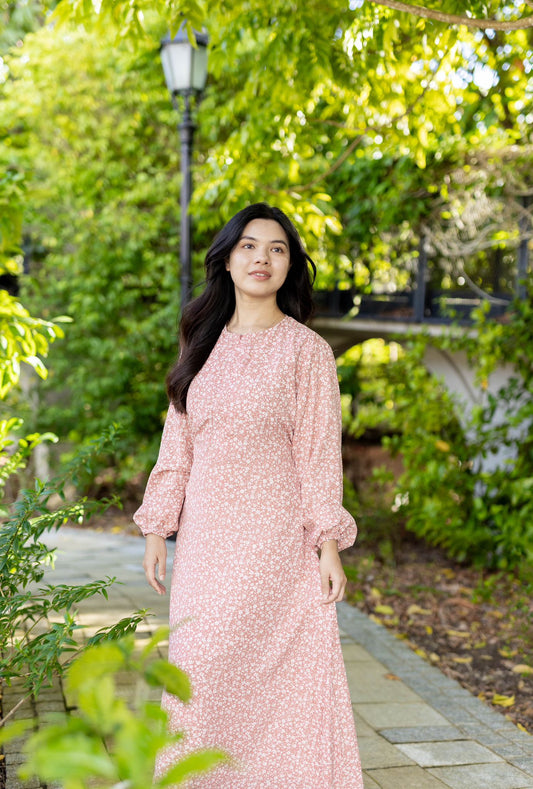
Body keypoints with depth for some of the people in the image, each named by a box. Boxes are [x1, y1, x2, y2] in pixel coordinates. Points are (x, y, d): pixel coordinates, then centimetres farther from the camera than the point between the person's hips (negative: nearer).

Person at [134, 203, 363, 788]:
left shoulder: (305, 350, -3)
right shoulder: (202, 344, 11)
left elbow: (320, 454, -5)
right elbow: (178, 443, 12)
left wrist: (328, 545, -9)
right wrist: (157, 527, 8)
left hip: (273, 539, -5)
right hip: (204, 537, 5)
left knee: (212, 673, -7)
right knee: (200, 668, 6)